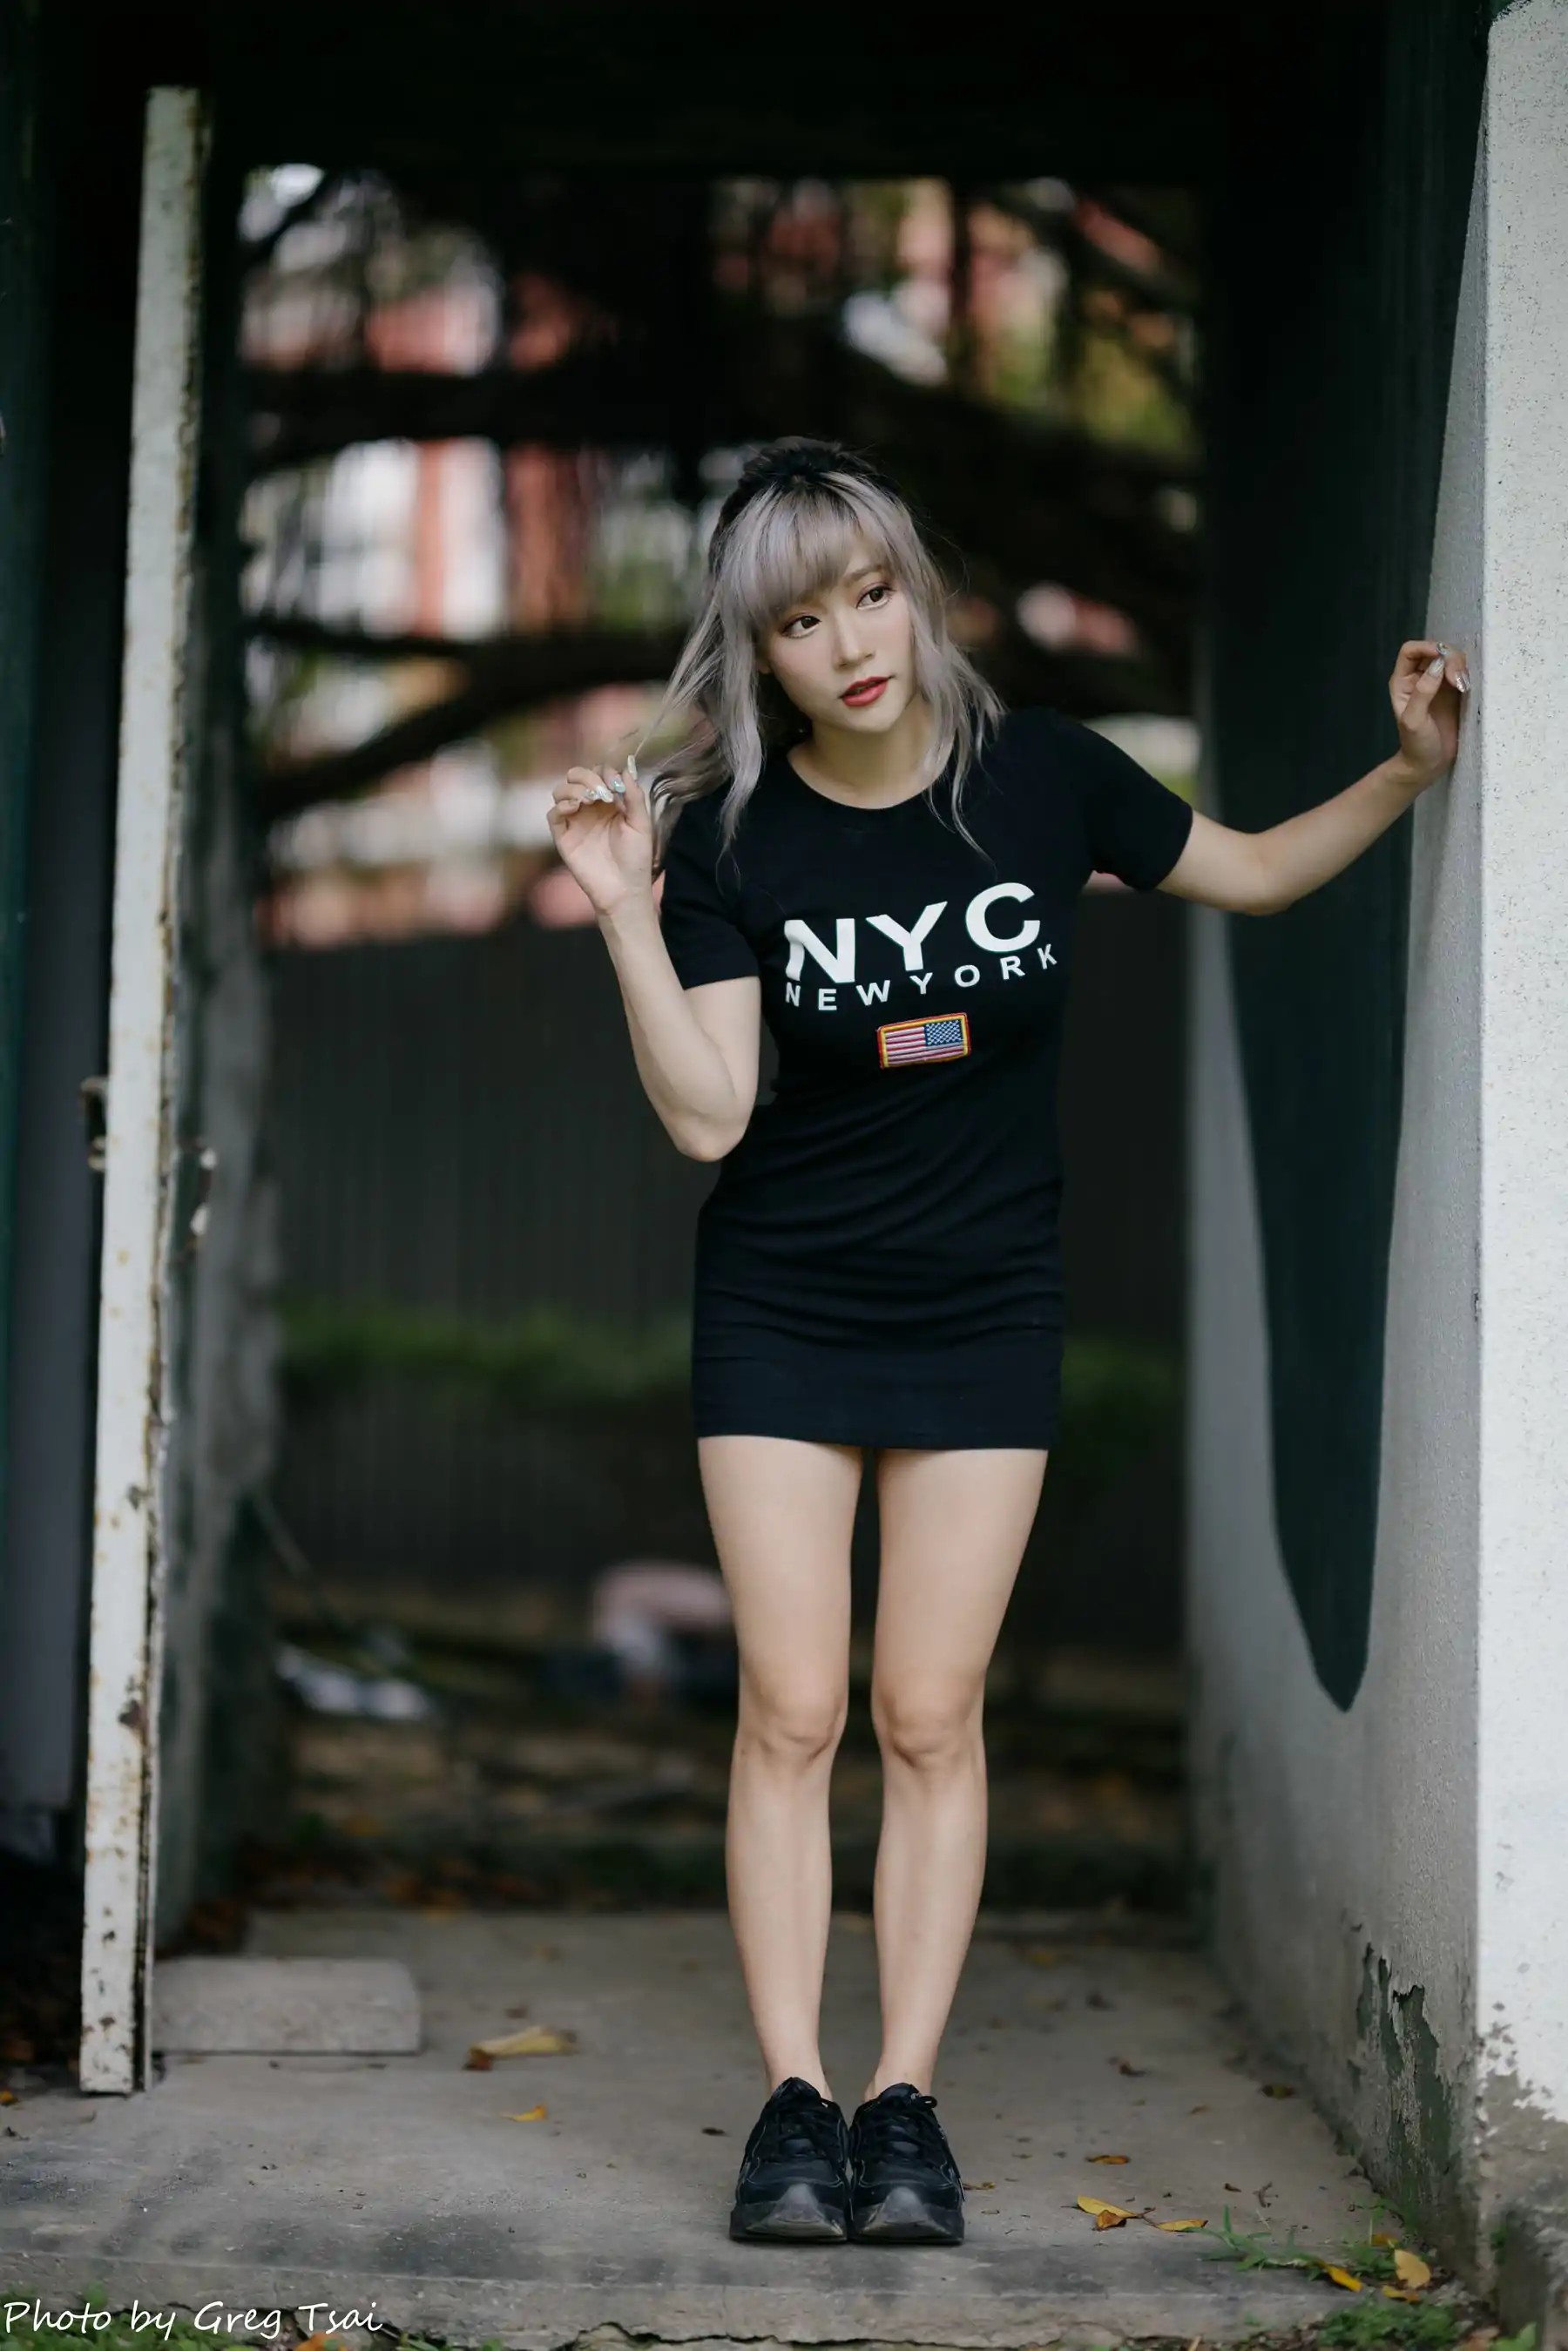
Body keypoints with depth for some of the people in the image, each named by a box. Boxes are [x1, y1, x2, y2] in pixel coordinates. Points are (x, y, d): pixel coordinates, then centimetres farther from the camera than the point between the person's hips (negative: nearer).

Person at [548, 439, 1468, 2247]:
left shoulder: (1038, 778, -6)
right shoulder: (729, 836, -10)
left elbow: (1252, 874, 10)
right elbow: (708, 1116, -16)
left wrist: (1411, 770, -3)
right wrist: (627, 916, -25)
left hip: (983, 1316, 1)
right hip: (782, 1317, 0)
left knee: (931, 1714, 0)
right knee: (791, 1709, -3)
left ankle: (906, 2104, 6)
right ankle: (793, 2102, 4)